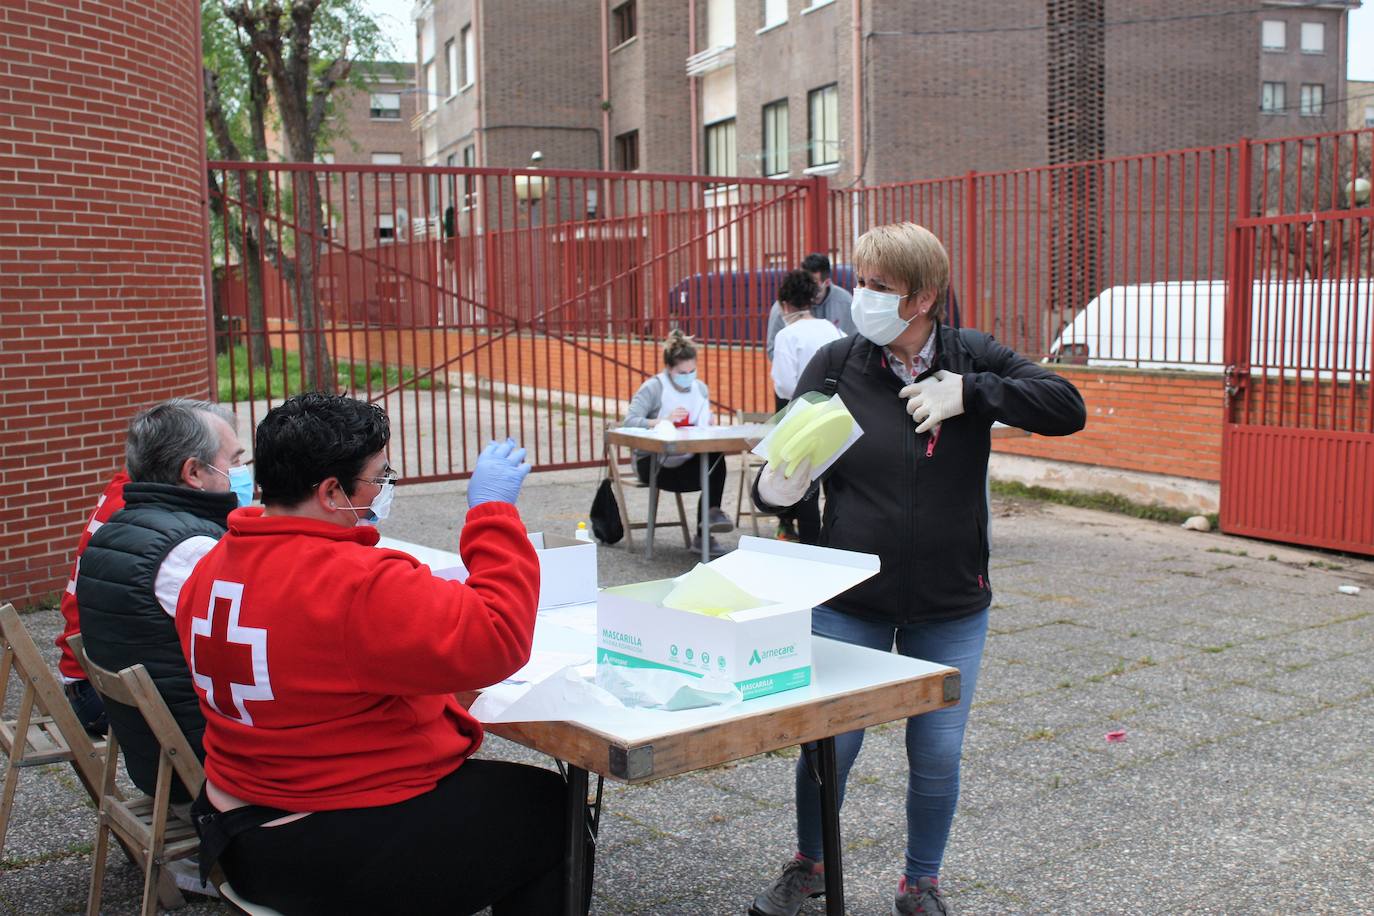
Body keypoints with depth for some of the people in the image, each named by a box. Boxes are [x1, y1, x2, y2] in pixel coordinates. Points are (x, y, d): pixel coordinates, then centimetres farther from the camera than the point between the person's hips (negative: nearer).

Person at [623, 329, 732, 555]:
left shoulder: (700, 388, 14)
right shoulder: (653, 388, -6)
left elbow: (706, 426, 21)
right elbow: (630, 421, -18)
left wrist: (708, 422, -4)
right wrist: (664, 420, -31)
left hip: (687, 461, 6)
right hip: (654, 463, -6)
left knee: (715, 459, -30)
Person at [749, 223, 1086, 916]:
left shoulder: (974, 361, -3)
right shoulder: (834, 365, -5)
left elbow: (1067, 409, -12)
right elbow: (787, 468, -3)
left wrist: (968, 393, -21)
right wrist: (773, 489, -27)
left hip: (951, 606, 1)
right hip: (848, 600, 0)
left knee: (937, 756, 9)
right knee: (827, 746, 7)